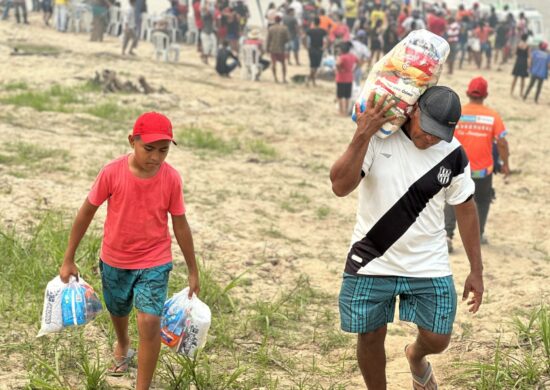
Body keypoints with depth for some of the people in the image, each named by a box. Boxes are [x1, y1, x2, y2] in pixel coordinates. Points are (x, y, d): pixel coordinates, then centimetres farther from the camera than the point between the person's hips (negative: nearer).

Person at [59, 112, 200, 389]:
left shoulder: (171, 178, -16)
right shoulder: (112, 172, -20)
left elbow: (180, 225, -3)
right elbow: (86, 212, -7)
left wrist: (193, 270, 4)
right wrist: (68, 259, -2)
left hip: (154, 263, -1)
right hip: (115, 261, 1)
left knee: (150, 321, -17)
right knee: (118, 312, 25)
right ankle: (123, 346, 60)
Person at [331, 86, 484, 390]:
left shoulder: (453, 155, -8)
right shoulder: (376, 135, -14)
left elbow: (465, 209, 4)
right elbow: (341, 187, -24)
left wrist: (477, 271, 6)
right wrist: (362, 134, -34)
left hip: (429, 266, 2)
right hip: (372, 262, -1)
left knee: (436, 340, 5)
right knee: (370, 339, 7)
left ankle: (416, 356, 42)